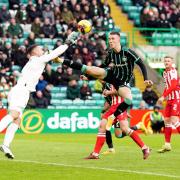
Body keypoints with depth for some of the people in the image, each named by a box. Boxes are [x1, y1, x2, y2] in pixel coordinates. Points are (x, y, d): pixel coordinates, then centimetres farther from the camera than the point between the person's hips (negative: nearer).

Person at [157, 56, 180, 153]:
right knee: (167, 120, 6)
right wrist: (162, 97, 13)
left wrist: (163, 96, -21)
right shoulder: (165, 72, 14)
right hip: (169, 99, 9)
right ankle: (167, 144, 10)